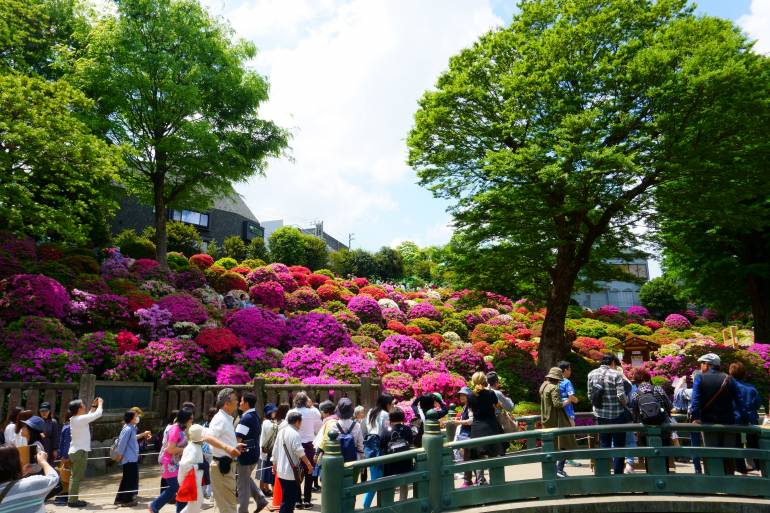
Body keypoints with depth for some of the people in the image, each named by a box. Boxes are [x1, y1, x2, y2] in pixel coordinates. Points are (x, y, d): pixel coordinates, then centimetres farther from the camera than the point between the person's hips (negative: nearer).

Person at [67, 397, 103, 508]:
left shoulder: (75, 419, 9)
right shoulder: (80, 419, -18)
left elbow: (89, 416, 24)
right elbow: (98, 414, -16)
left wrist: (93, 406, 21)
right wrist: (100, 404, 1)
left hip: (75, 451, 9)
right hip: (80, 451, -9)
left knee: (74, 477, 13)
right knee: (77, 477, -5)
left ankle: (72, 499, 19)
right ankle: (73, 501, -2)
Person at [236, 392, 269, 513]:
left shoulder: (246, 418, -20)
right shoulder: (256, 417, 8)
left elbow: (237, 439, -25)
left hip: (246, 454, -9)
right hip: (254, 453, 9)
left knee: (243, 484, 5)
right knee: (247, 479, 25)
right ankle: (260, 499, 19)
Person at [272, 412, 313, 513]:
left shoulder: (281, 431, 11)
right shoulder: (294, 433, -15)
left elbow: (275, 450, 16)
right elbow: (300, 452, -19)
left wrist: (274, 465, 24)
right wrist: (309, 464, -12)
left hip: (281, 471, 9)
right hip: (291, 471, -9)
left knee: (287, 498, 19)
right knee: (289, 500, -4)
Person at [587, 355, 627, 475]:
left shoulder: (592, 374, 2)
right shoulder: (616, 375, -12)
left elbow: (590, 395, 4)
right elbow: (621, 395, -17)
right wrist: (625, 402, 3)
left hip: (600, 415, 4)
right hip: (616, 414, -4)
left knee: (604, 445, 14)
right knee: (618, 445, 8)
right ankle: (618, 473, 10)